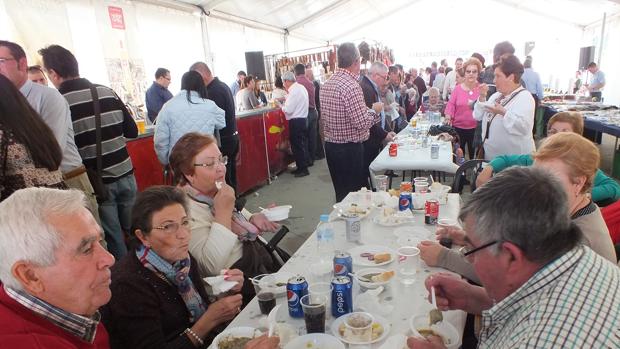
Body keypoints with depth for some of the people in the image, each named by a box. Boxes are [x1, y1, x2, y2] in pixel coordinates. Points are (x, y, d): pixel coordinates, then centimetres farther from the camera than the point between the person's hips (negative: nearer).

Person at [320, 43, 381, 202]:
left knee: (341, 193, 17)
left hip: (330, 145, 8)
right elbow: (362, 123, -22)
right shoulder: (351, 86, -19)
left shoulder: (326, 84, 7)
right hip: (350, 149, -8)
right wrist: (374, 110, -3)